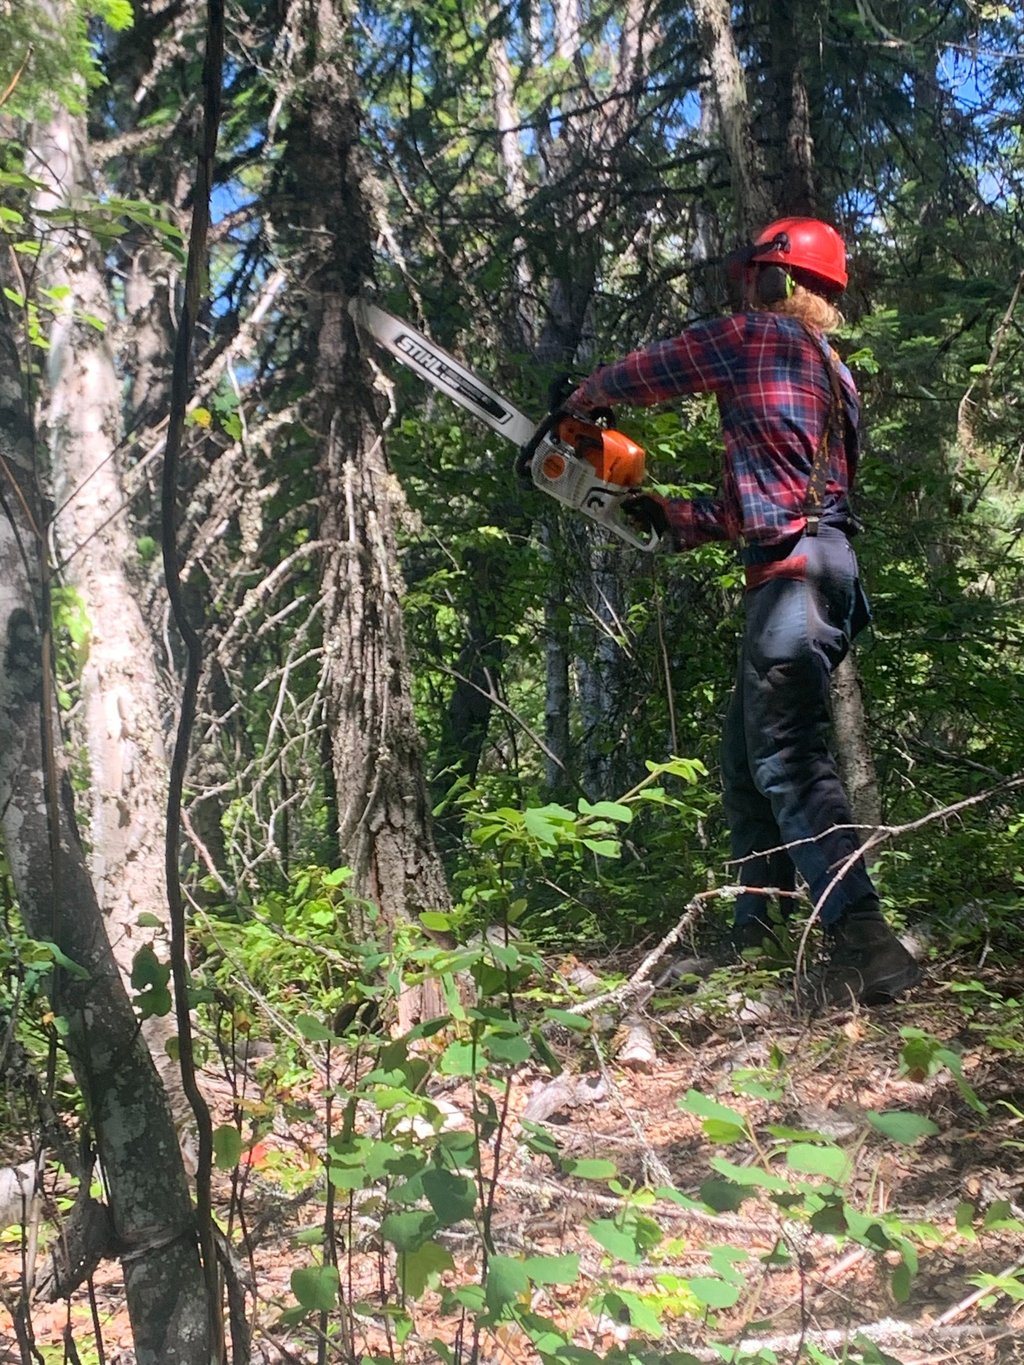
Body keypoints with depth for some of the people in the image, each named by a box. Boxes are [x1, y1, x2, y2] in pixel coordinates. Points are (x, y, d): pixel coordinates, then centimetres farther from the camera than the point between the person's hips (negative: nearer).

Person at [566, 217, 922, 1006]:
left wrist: (578, 405, 28)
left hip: (795, 570, -9)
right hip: (810, 565, 9)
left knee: (790, 757, -16)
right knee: (747, 760, 13)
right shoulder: (834, 377, 26)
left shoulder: (756, 336, 0)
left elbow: (638, 376, 9)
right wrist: (669, 517, 24)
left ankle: (865, 943, -22)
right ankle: (756, 933, 19)